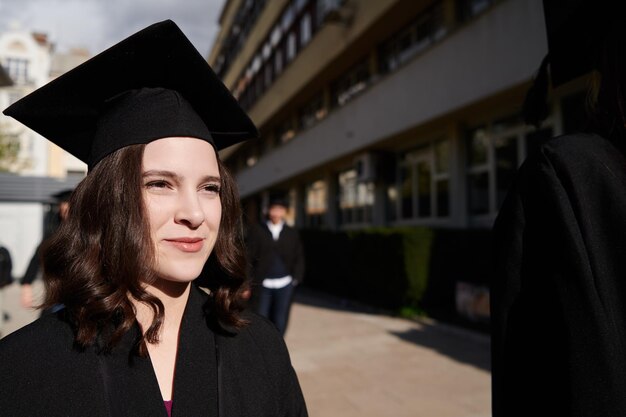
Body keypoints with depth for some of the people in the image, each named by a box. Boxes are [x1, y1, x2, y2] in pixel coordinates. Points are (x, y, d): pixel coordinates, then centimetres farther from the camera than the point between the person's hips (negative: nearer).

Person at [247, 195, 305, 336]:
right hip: (262, 285, -2)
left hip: (285, 286, 2)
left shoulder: (292, 233, 8)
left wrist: (296, 278, 1)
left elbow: (299, 258, 12)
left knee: (280, 323, 6)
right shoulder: (256, 231, 2)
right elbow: (248, 257, 0)